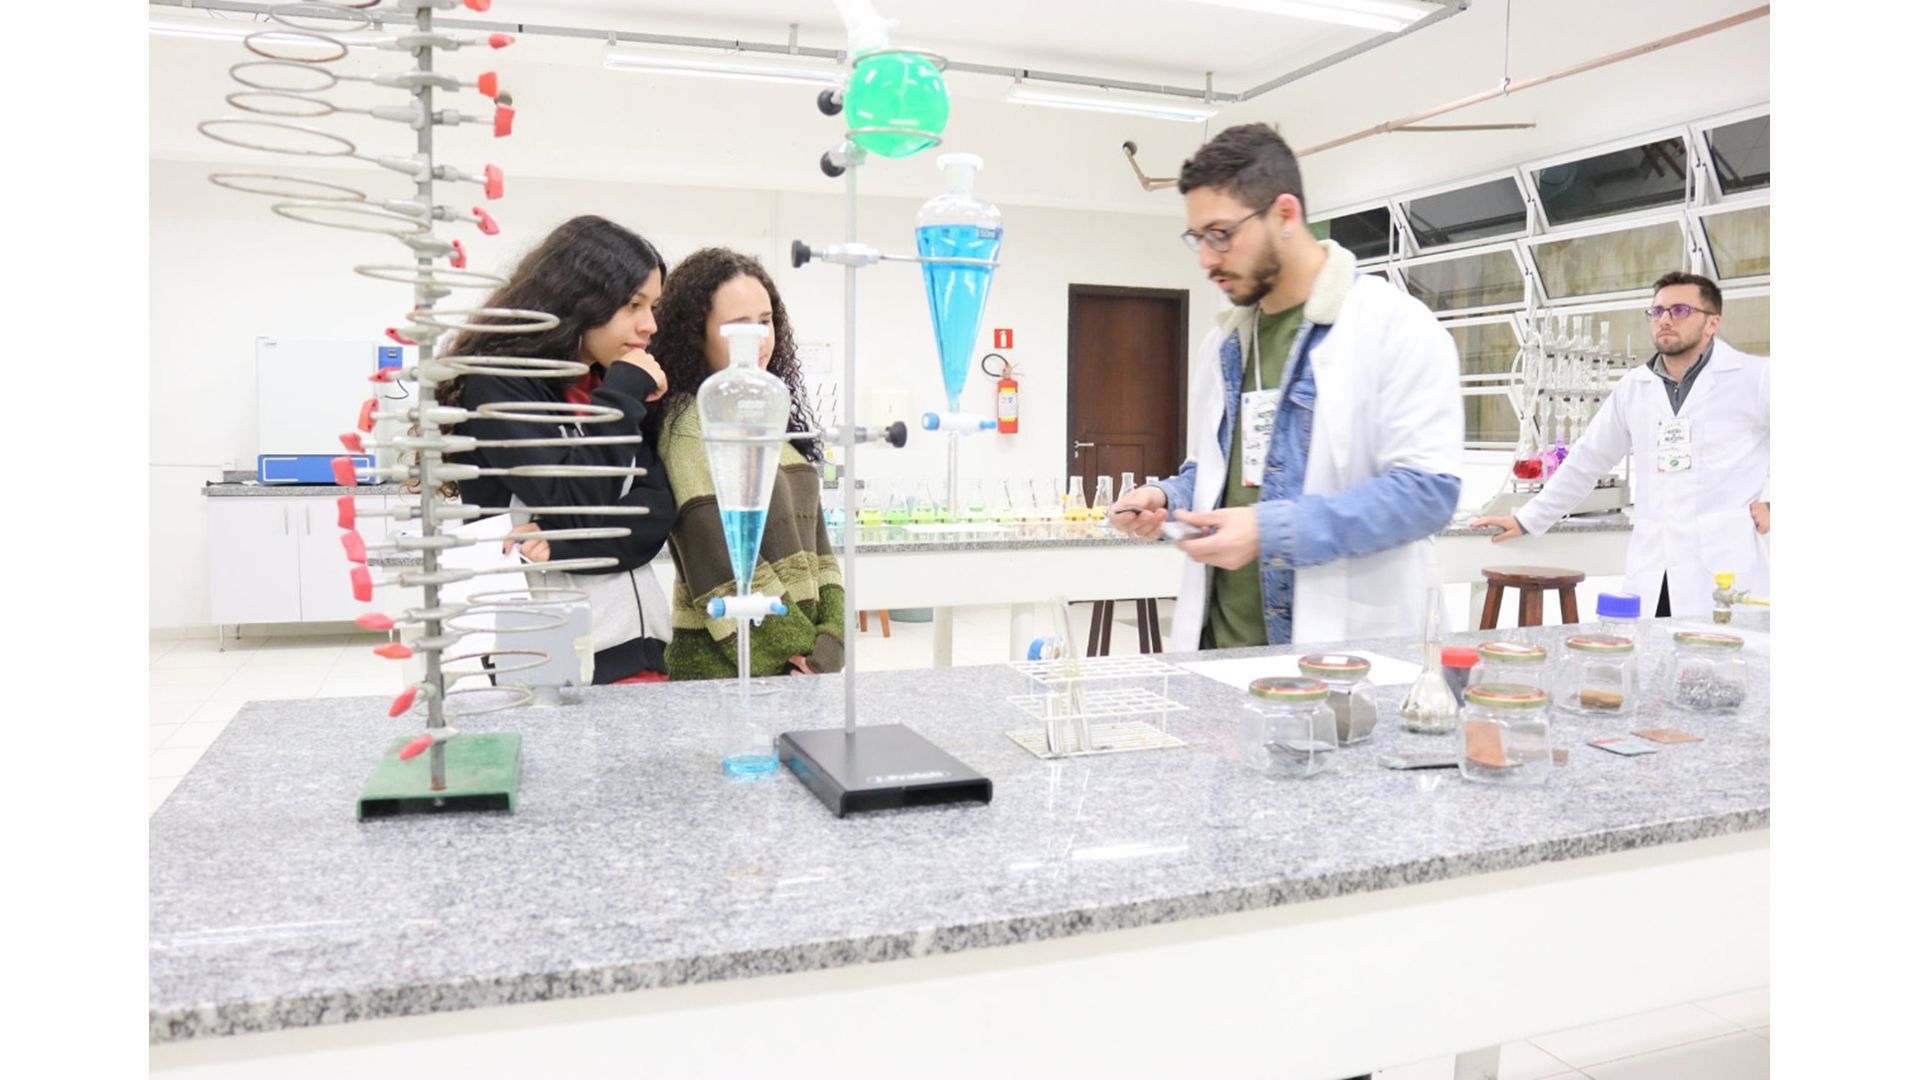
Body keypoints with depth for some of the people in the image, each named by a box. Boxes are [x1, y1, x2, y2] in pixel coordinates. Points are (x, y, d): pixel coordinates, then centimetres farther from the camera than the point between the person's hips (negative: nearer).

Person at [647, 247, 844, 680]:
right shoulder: (689, 425, -10)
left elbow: (813, 538, 9)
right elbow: (720, 564, -16)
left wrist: (829, 642, -3)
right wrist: (798, 649, -12)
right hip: (724, 664, -6)